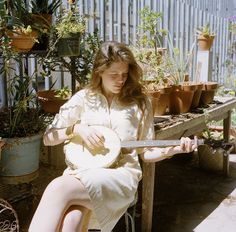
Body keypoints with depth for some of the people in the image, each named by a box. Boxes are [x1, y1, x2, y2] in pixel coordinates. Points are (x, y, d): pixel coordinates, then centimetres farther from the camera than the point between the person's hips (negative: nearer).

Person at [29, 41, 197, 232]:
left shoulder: (139, 101, 8)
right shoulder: (83, 98, 9)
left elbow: (146, 152, 12)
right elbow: (48, 138, 10)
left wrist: (172, 150, -7)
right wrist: (77, 128, -8)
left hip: (120, 173, -1)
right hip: (81, 170, 2)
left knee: (59, 189, -32)